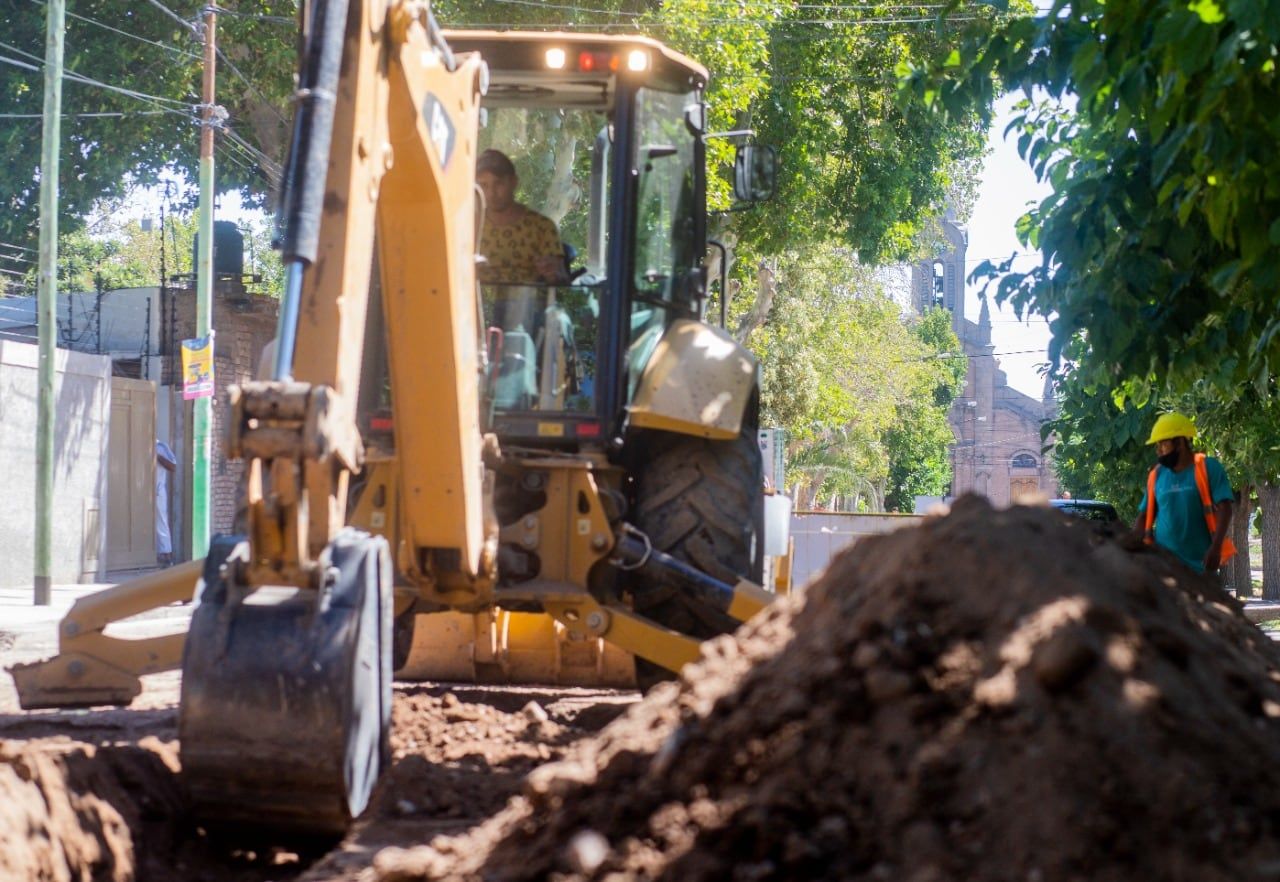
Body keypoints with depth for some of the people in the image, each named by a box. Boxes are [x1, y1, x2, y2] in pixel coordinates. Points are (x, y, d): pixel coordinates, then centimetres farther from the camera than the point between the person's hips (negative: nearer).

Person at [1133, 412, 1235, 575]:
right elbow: (1145, 516, 16)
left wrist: (1216, 547, -22)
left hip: (1199, 563, -3)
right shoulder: (1156, 476, 10)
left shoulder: (1208, 468, -2)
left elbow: (1224, 509, -9)